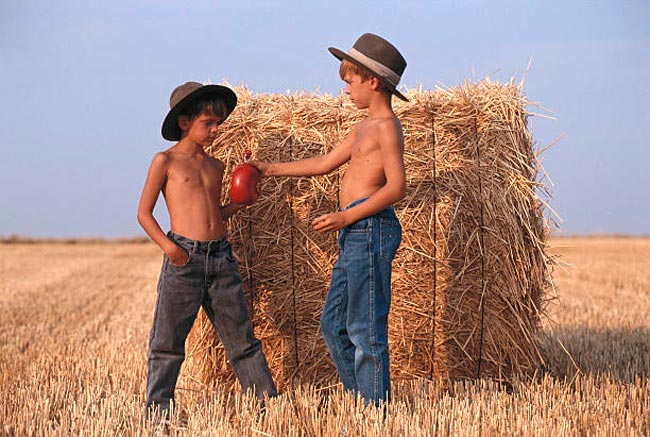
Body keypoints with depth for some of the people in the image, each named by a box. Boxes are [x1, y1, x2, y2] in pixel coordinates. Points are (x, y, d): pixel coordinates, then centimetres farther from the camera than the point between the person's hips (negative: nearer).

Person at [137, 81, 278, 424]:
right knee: (168, 339, 0)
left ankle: (267, 400, 15)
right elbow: (144, 213, -1)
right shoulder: (166, 160, 0)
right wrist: (167, 245, -15)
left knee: (241, 337, 9)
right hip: (184, 258, -5)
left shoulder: (215, 167, 16)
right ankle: (157, 408, 9)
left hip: (220, 257, 5)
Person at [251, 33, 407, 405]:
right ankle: (363, 403, 18)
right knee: (334, 325, 13)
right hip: (356, 234, 10)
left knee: (365, 330, -8)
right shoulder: (365, 126, 21)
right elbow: (326, 163, 29)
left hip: (371, 227, -10)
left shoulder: (386, 126, -8)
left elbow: (396, 187, -17)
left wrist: (346, 217, -19)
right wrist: (271, 169, 29)